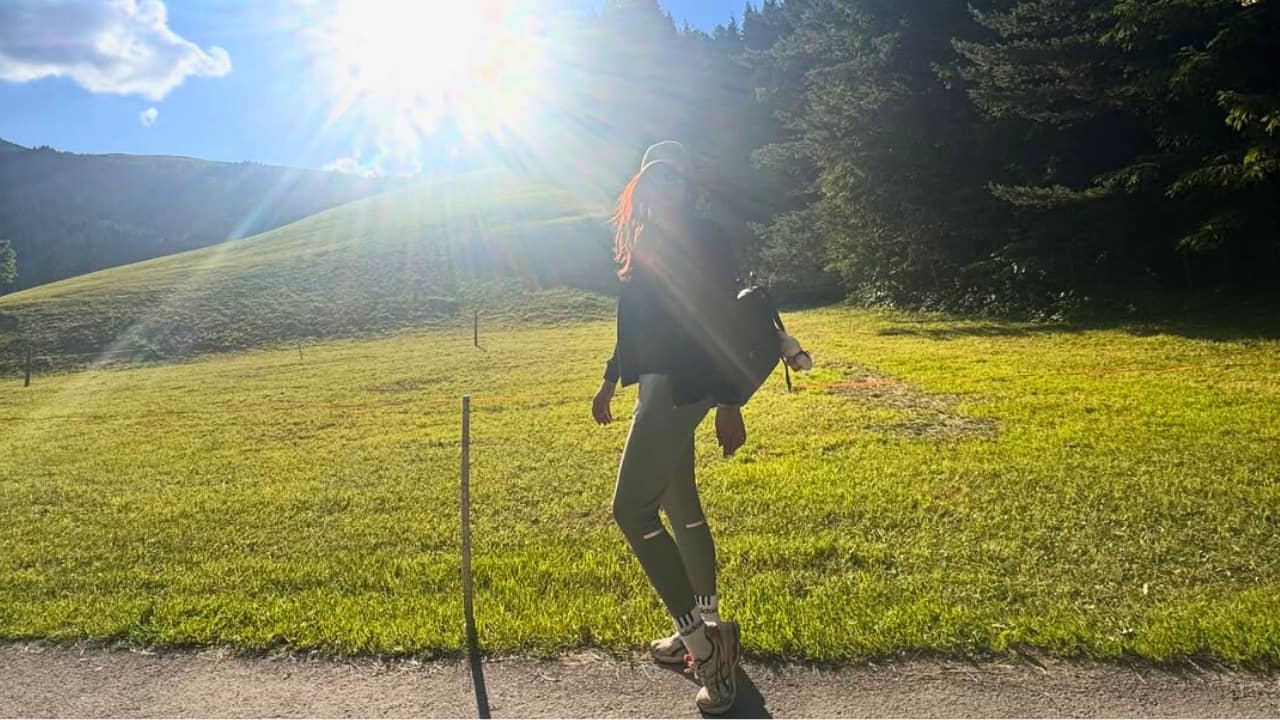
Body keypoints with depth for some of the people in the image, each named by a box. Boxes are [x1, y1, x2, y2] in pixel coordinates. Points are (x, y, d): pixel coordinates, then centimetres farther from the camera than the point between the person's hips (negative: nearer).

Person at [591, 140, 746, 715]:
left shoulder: (703, 243, -10)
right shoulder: (643, 242, 14)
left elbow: (726, 327, -14)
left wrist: (730, 406, -18)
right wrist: (609, 382, 24)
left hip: (684, 385, -9)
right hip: (657, 383, 9)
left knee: (631, 507, -11)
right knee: (678, 505, 15)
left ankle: (703, 639, -2)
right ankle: (704, 631, 29)